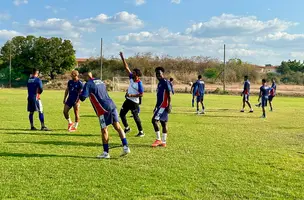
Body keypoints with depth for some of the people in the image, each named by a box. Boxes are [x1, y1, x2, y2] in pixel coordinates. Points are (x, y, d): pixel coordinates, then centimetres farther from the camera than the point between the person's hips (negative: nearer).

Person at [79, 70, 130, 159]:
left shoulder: (88, 84, -3)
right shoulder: (100, 81, 20)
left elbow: (82, 97, -8)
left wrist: (80, 94, 14)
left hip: (103, 110, -6)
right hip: (112, 106, 6)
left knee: (104, 130, 2)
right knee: (117, 126, 5)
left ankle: (106, 152, 8)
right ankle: (125, 147, 0)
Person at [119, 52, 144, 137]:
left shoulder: (139, 83, -20)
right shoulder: (131, 78, -1)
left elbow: (141, 94, -19)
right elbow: (126, 68, 2)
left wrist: (131, 95, -21)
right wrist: (122, 58, -3)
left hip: (134, 102, -8)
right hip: (128, 100, 8)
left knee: (136, 117, -4)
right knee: (121, 114, 12)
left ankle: (141, 132, 8)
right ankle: (127, 128, 28)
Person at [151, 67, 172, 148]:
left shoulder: (165, 82, -10)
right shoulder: (159, 83, 19)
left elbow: (169, 94, -16)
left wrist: (169, 105, -22)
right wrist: (156, 107, 26)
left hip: (163, 106, -10)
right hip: (160, 105, 10)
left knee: (154, 120, -15)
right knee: (163, 123, 9)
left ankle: (158, 140, -8)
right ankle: (164, 142, 13)